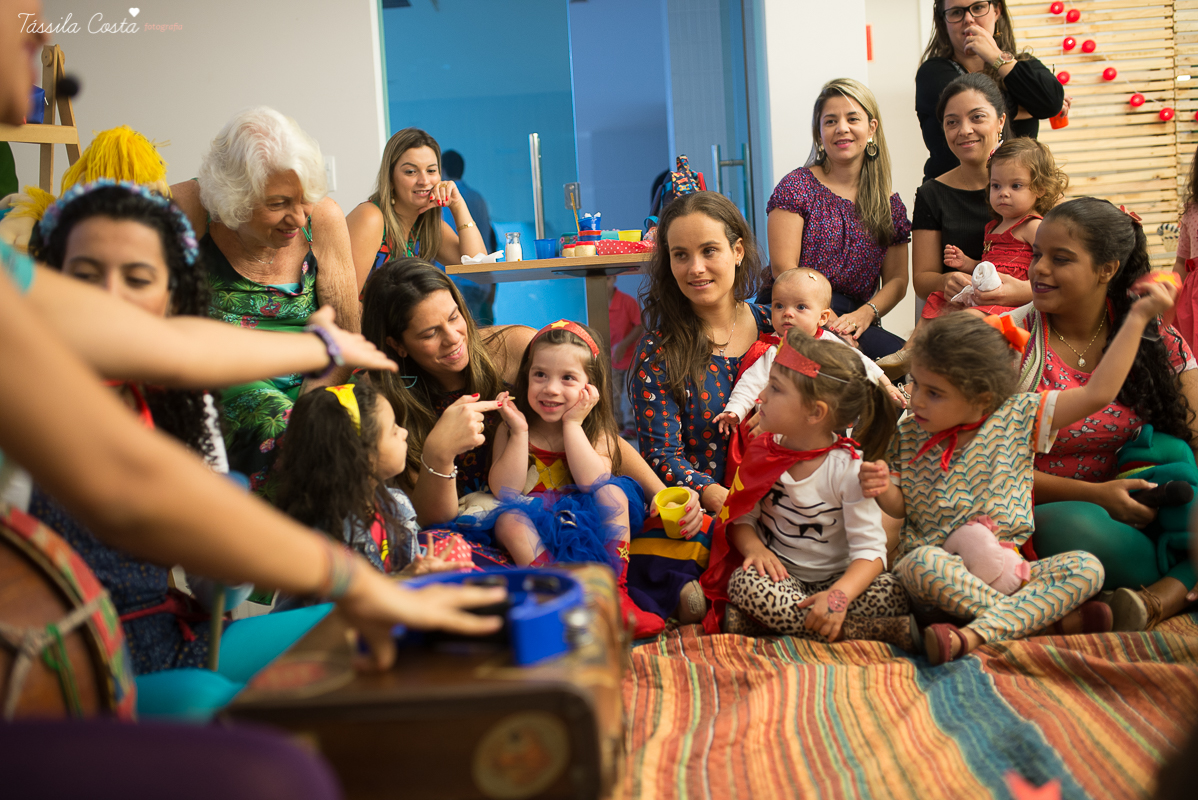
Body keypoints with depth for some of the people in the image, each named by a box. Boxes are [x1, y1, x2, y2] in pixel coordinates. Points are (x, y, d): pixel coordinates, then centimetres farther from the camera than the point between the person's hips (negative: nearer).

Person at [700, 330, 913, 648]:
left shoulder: (849, 470, -15)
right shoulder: (763, 452, -2)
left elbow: (870, 550, -18)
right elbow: (742, 517, 4)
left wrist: (840, 594, -37)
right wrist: (754, 547, -20)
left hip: (834, 578, -3)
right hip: (779, 573, 3)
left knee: (890, 592, -29)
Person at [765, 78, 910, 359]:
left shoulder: (890, 204, 15)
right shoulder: (797, 186, 2)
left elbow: (897, 280, 12)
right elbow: (783, 269, -6)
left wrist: (865, 313, -11)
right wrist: (829, 322, -18)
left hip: (854, 320, 4)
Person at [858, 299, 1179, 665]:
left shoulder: (1017, 418, -1)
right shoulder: (909, 436, 2)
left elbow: (1097, 394, -6)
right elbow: (900, 506, 10)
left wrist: (1138, 317, -6)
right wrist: (883, 489, -14)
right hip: (938, 570, -1)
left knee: (1086, 566, -23)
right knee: (923, 562, -36)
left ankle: (973, 635, -38)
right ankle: (1046, 618, -27)